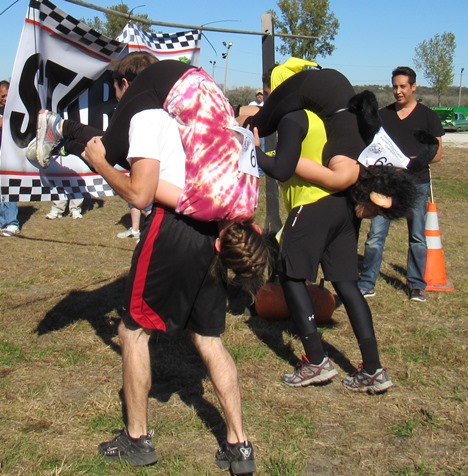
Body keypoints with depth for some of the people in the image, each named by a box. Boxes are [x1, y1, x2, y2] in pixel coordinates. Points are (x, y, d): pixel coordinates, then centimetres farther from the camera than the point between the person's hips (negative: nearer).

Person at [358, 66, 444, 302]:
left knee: (417, 237, 6)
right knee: (375, 234, -3)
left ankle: (416, 285, 18)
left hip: (416, 184, -1)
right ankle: (366, 284, 3)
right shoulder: (383, 114, 10)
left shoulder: (427, 116, 3)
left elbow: (437, 154, 0)